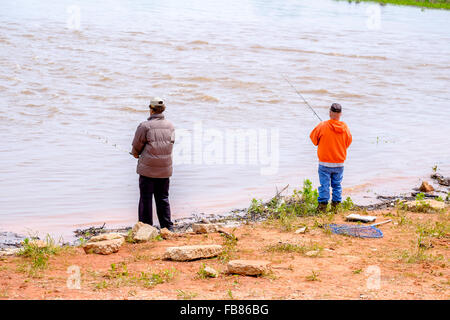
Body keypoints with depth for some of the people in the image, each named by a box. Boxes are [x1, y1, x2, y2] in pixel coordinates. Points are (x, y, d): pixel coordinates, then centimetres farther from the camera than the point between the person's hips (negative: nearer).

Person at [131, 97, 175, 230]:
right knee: (163, 198, 13)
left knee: (146, 198, 3)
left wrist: (135, 153, 21)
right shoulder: (170, 126, 5)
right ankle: (168, 228, 13)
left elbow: (136, 146, -4)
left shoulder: (145, 126, -12)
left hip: (148, 169, -5)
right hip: (165, 169, 5)